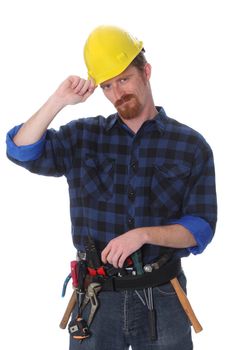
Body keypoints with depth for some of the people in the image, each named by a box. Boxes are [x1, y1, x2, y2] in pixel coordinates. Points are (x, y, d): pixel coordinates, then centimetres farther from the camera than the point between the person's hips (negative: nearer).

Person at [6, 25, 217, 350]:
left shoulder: (191, 146, -1)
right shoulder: (83, 136, 6)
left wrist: (143, 234, -20)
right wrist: (58, 101, -12)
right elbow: (22, 150, -3)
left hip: (162, 298, -1)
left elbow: (201, 228, -5)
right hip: (95, 296, 1)